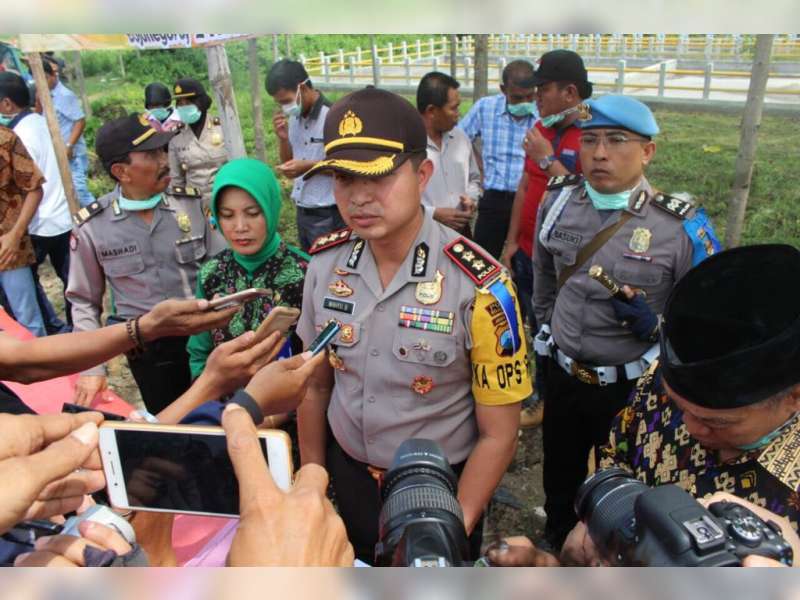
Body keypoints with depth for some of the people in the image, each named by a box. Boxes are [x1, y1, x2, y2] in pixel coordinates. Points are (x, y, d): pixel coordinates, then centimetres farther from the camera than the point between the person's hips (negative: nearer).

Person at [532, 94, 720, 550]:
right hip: (562, 374, 4)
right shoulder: (557, 201, -6)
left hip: (633, 387, -3)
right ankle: (556, 554, 53)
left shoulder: (683, 227, -18)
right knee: (559, 479, 25)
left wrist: (656, 327, -27)